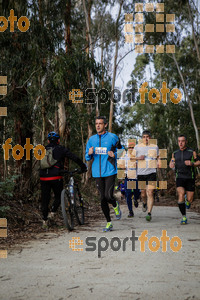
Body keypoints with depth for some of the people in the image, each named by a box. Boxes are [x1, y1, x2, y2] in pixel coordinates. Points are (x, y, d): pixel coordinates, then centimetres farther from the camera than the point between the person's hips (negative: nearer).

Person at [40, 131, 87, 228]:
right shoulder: (61, 149, 3)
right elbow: (74, 158, 0)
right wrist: (83, 166, 11)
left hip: (43, 177, 4)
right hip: (56, 177, -3)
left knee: (45, 198, 11)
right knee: (58, 196, 16)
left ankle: (44, 220, 14)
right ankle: (52, 212, -1)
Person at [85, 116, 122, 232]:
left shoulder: (112, 137, -2)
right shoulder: (91, 139, 9)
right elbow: (87, 158, 12)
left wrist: (114, 155, -12)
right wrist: (89, 154, -11)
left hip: (110, 172, -3)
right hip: (98, 173, 4)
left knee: (108, 196, -14)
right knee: (103, 199, 5)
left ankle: (116, 205, 23)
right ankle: (109, 223, 17)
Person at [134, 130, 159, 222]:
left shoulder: (155, 147, 10)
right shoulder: (137, 147, 6)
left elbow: (158, 158, 24)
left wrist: (157, 163, 3)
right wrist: (139, 158, -9)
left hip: (151, 173, -1)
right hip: (141, 173, 1)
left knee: (150, 193, -12)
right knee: (143, 193, 10)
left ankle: (149, 213, -11)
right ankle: (144, 203, 44)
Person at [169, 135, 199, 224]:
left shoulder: (192, 152, 2)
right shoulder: (175, 153, 10)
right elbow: (171, 162, 22)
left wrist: (192, 163, -17)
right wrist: (171, 165, -3)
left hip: (190, 178, -1)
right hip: (179, 178, 1)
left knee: (189, 200, 0)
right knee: (181, 195, -21)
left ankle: (187, 201, 40)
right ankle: (184, 217, -11)